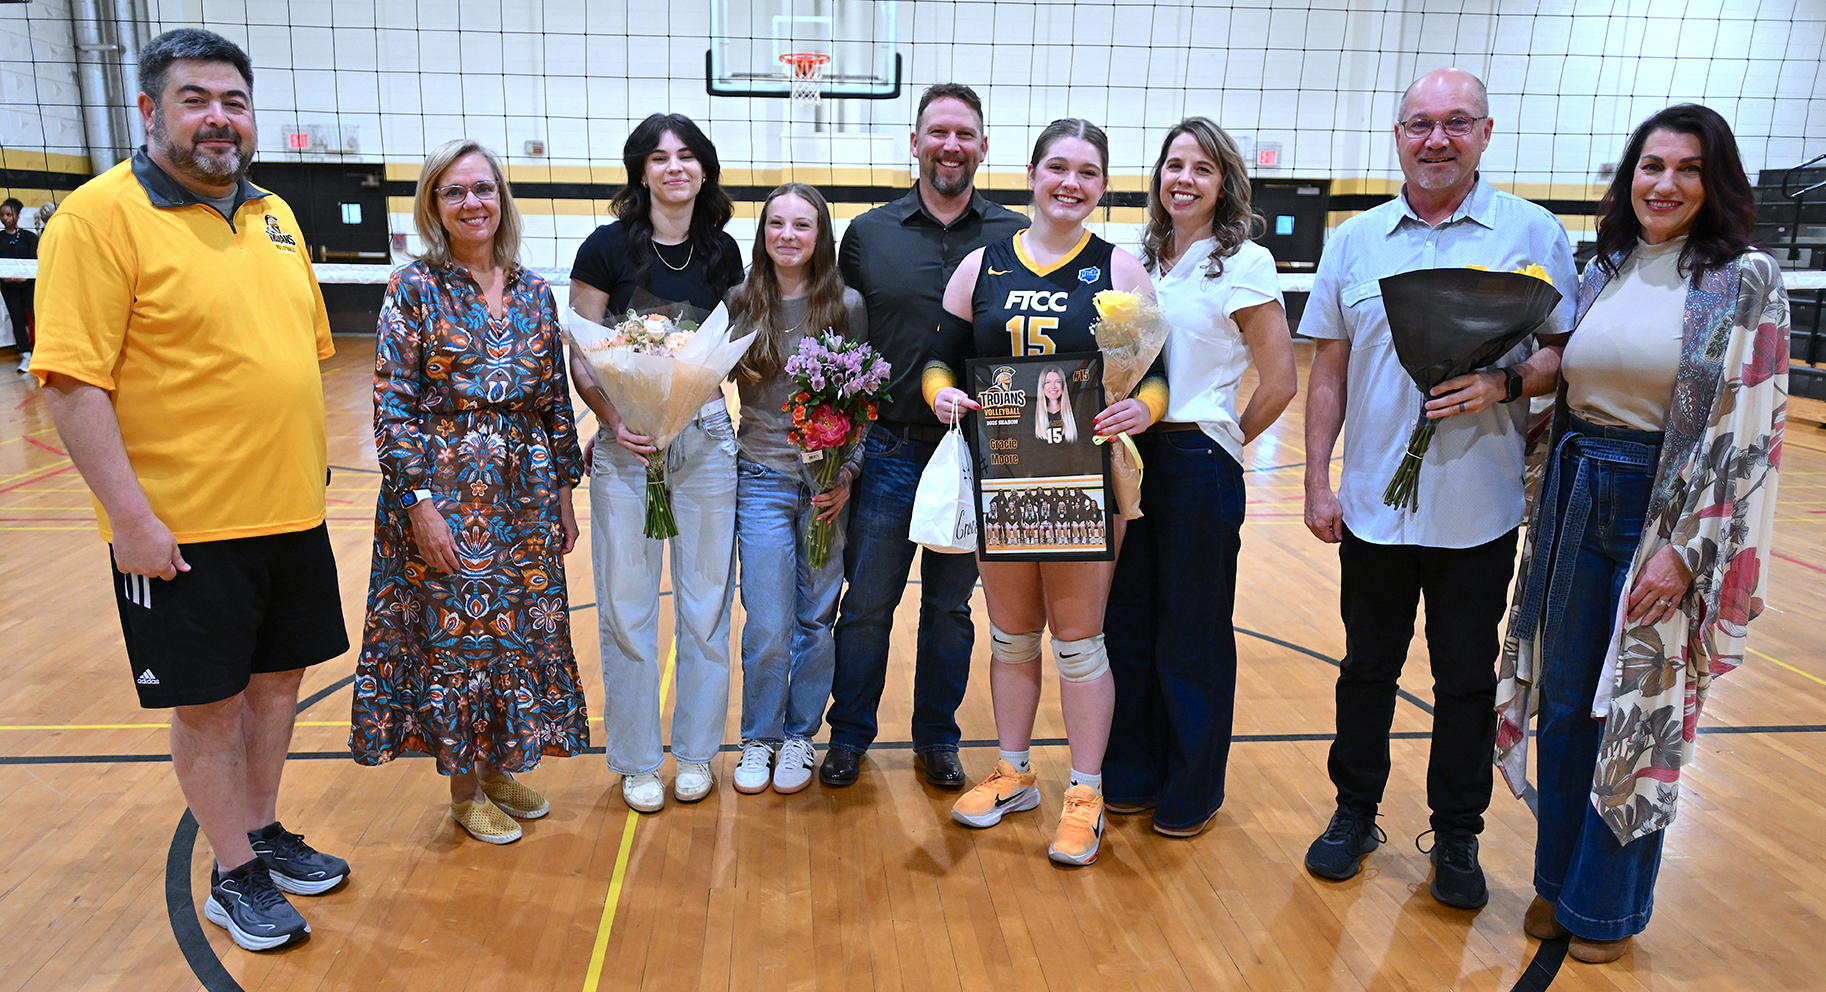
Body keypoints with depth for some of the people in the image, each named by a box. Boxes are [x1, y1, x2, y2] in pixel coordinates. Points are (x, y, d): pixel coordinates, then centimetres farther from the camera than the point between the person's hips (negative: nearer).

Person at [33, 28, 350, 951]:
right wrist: (130, 516, -18)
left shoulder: (273, 215, 9)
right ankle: (234, 877, 25)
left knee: (276, 678, 18)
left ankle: (264, 833, 37)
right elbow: (71, 382, -16)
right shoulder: (101, 215, -11)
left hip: (291, 512, 6)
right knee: (208, 703, 8)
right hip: (184, 526, -6)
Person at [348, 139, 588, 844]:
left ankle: (499, 766, 32)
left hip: (524, 492, 5)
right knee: (452, 635, 5)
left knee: (522, 628, 12)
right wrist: (418, 501, -15)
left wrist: (564, 492, 9)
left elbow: (555, 401, 10)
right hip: (445, 493, -4)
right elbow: (392, 407, -9)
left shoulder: (532, 292, 6)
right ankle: (464, 791, 23)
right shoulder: (414, 289, -6)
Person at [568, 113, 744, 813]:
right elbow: (580, 359, -3)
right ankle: (637, 761, 23)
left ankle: (695, 752, 27)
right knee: (627, 606, 5)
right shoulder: (608, 247, -4)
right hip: (625, 443, -2)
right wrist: (614, 421, -17)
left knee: (706, 602, 9)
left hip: (706, 440, 3)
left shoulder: (722, 251, 5)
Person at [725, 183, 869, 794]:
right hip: (762, 481, 1)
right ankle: (759, 739, 24)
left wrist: (848, 474, -8)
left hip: (828, 484, 0)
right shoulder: (739, 304, 3)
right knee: (767, 628, 1)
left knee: (816, 620, 9)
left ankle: (800, 737, 28)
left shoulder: (847, 306, -1)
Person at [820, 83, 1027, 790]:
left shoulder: (1017, 239, 2)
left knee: (950, 607, 13)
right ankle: (850, 736, 27)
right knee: (866, 606, 8)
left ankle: (937, 739, 30)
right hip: (887, 451, 0)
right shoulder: (868, 234, 3)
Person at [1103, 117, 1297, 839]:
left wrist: (1223, 445, 0)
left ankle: (1192, 793, 24)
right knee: (1127, 623, 13)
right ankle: (1133, 775, 29)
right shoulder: (1141, 260, 10)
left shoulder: (1244, 264, -7)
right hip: (1130, 455, 6)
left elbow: (1279, 382, -8)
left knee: (1191, 636, 6)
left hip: (1198, 465, -6)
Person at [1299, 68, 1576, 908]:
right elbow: (1329, 372, 6)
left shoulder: (1533, 233, -1)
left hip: (1478, 510, -1)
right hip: (1372, 503, 2)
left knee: (1467, 678, 10)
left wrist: (1507, 384, -20)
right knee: (1368, 665, 14)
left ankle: (1457, 834, 28)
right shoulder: (1354, 240, 5)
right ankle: (1355, 811, 31)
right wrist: (1317, 482, 1)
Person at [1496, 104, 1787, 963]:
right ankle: (1558, 877, 31)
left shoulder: (1744, 281, -7)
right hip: (1580, 505, 5)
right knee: (1567, 702, 12)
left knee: (1642, 714, 7)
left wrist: (1688, 552, -16)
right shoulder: (1601, 272, 7)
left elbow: (1750, 433, -11)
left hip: (1670, 516, -4)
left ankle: (1606, 906, 25)